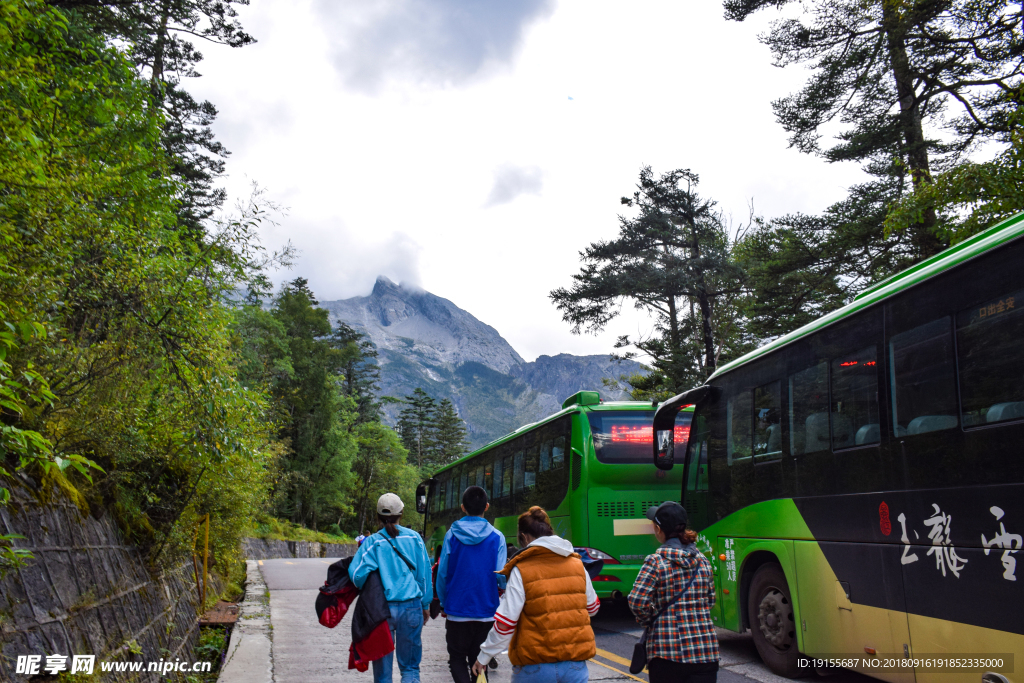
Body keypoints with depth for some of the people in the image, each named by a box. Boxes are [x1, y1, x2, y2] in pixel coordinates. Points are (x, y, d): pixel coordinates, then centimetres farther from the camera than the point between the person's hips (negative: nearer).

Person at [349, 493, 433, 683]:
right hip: (411, 607, 1)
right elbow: (424, 574, 6)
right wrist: (425, 605, 15)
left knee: (382, 665, 12)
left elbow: (357, 574, -12)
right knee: (410, 665, 11)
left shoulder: (372, 542, -3)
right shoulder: (414, 538, 2)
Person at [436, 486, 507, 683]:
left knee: (457, 658, 12)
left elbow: (442, 574, -4)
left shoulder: (451, 535, -5)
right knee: (479, 659, 15)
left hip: (457, 610, -1)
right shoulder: (497, 537, -5)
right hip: (486, 611, 1)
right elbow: (501, 577, -8)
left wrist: (443, 604, 9)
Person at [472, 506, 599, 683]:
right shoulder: (577, 565, 3)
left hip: (535, 668, -3)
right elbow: (592, 608, 15)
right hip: (576, 666, 3)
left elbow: (505, 623, -10)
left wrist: (483, 657, 1)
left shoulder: (521, 571, -10)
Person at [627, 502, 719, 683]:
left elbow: (637, 601, -16)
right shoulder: (702, 560, 6)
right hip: (706, 650, 3)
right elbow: (710, 601, 16)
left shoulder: (655, 561, -9)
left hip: (667, 653, -3)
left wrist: (649, 621, 2)